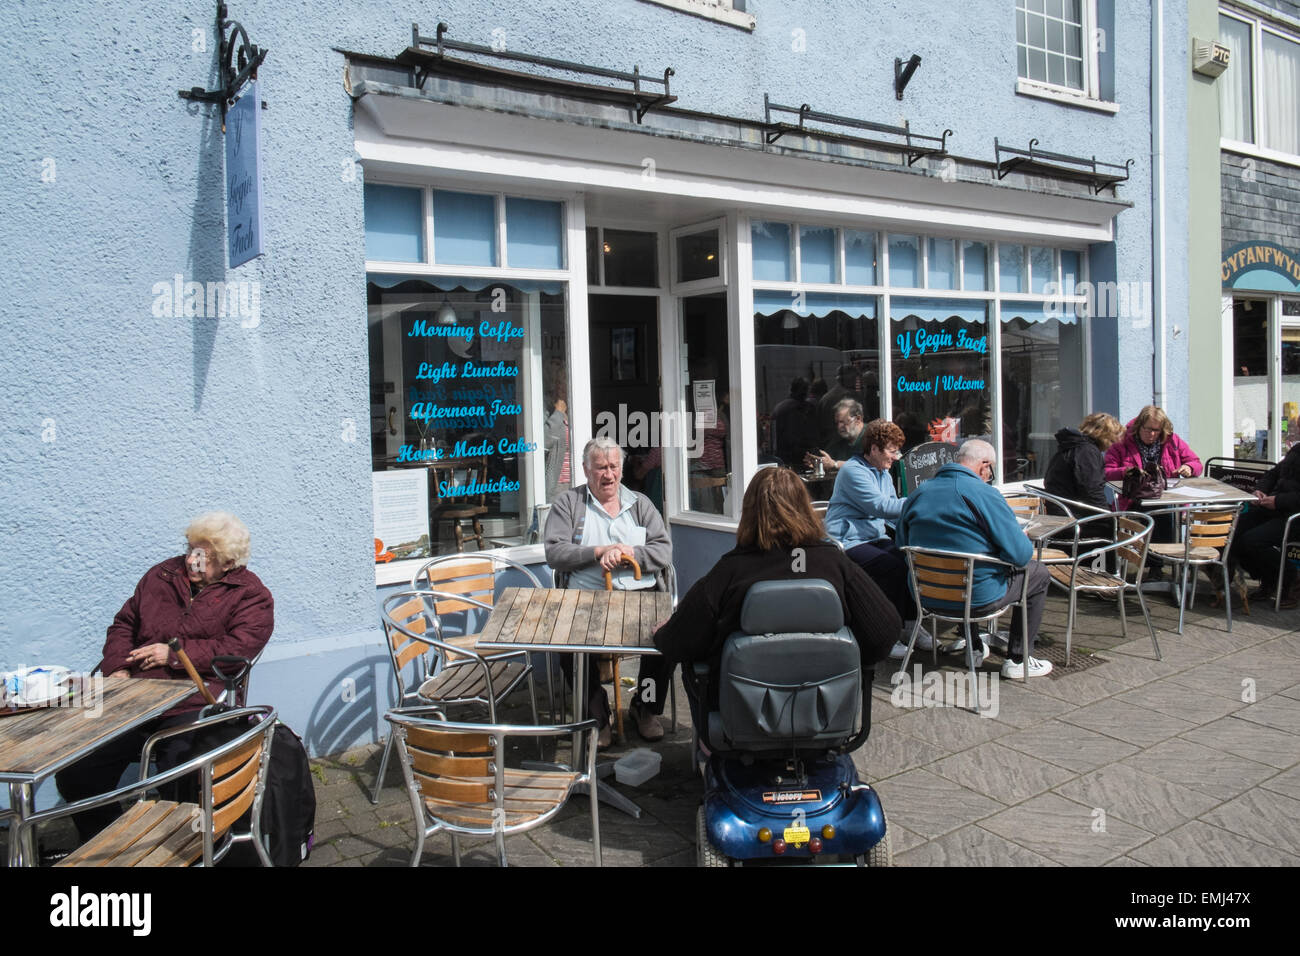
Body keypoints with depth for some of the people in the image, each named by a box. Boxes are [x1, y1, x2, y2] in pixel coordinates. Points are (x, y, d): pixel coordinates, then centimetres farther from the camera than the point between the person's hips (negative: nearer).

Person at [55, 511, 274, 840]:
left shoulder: (249, 594, 1)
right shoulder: (163, 575, 18)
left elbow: (238, 648, -12)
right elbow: (124, 624, 25)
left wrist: (175, 653, -11)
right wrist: (117, 667, 7)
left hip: (195, 705, -5)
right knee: (73, 775, -6)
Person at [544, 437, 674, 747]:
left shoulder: (640, 503, 19)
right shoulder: (567, 503, 13)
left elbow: (664, 550, 7)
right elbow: (555, 553, 0)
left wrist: (627, 553, -10)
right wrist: (601, 551, -11)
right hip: (587, 597, -1)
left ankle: (647, 709, -1)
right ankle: (597, 716, -6)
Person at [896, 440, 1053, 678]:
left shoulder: (917, 494, 3)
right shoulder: (984, 494, -16)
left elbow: (903, 546, 13)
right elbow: (1020, 555, -18)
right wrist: (1025, 539, 8)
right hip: (977, 598, -6)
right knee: (1038, 574, 17)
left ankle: (974, 648, 39)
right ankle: (1018, 660, 20)